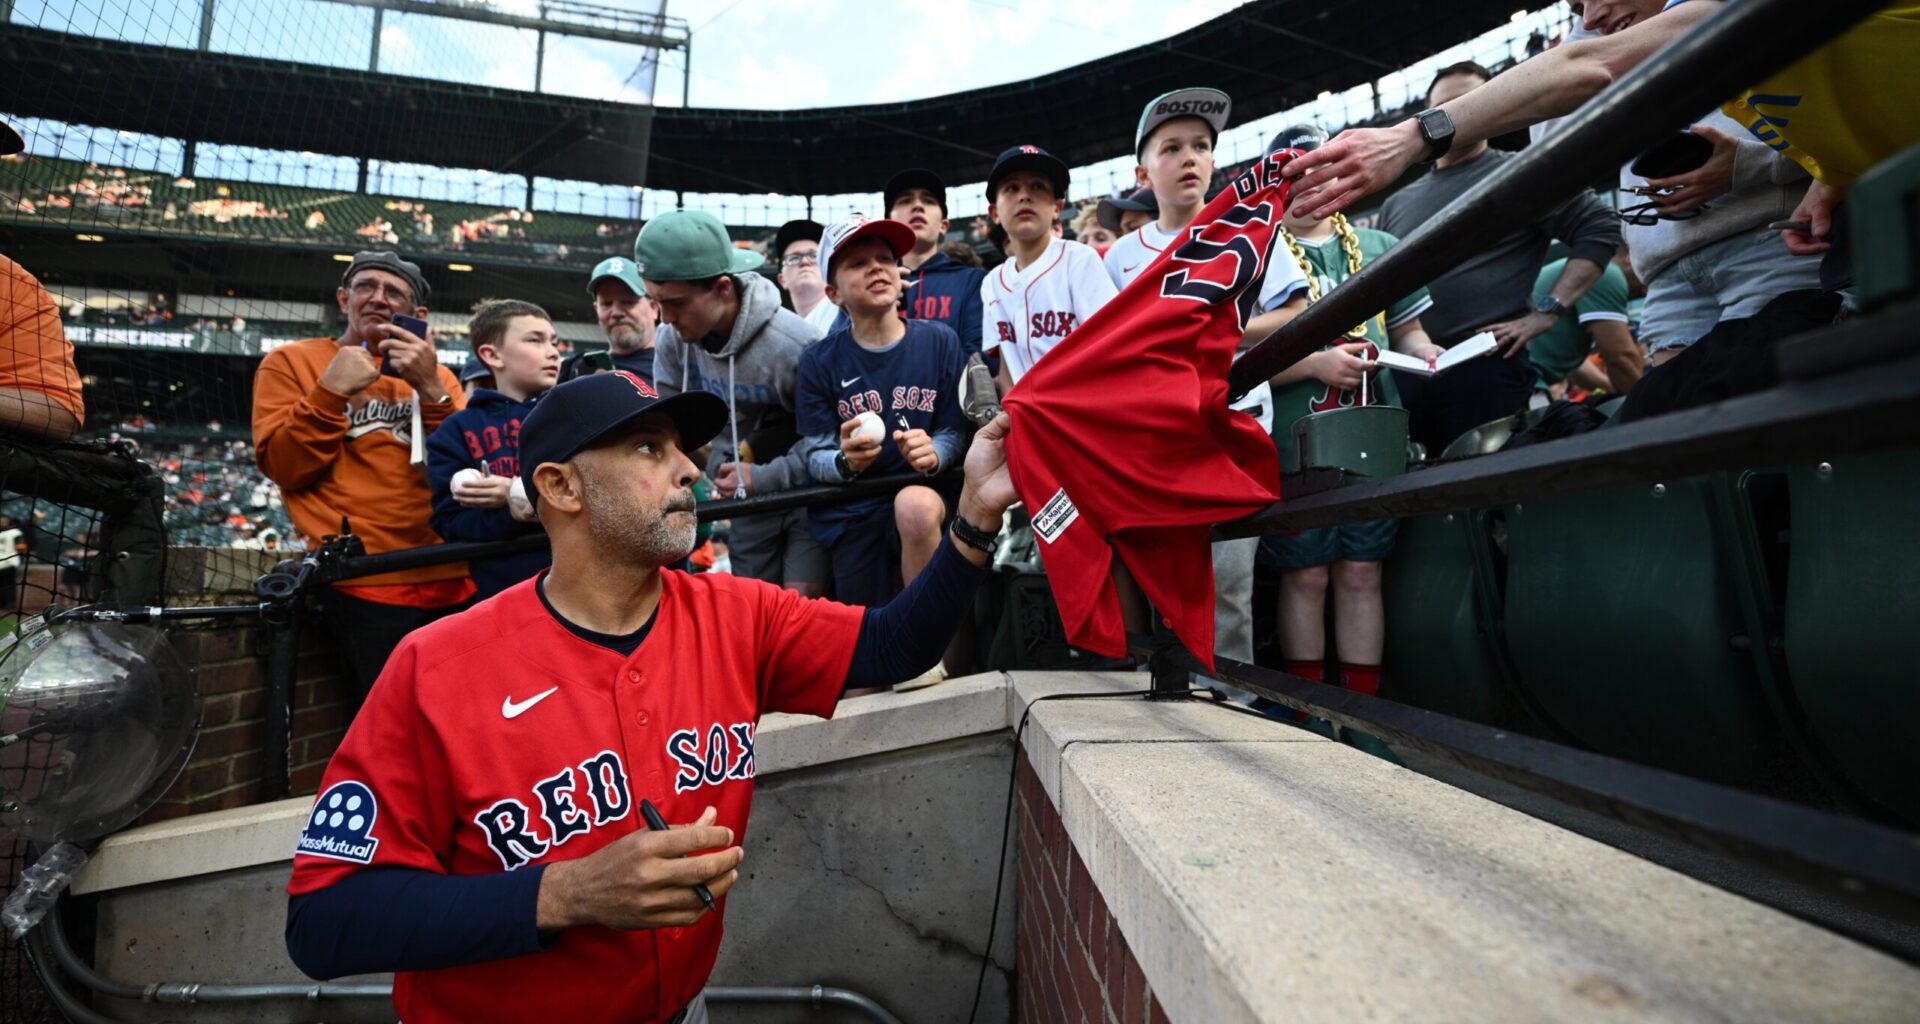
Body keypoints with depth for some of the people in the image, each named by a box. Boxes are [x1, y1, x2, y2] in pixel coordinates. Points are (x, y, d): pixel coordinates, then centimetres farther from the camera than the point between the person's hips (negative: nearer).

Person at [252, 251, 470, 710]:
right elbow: (282, 467, 0)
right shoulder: (291, 361, 10)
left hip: (452, 581, 3)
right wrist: (331, 393, -10)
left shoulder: (435, 375, 16)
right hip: (368, 585, -3)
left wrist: (431, 390, -9)